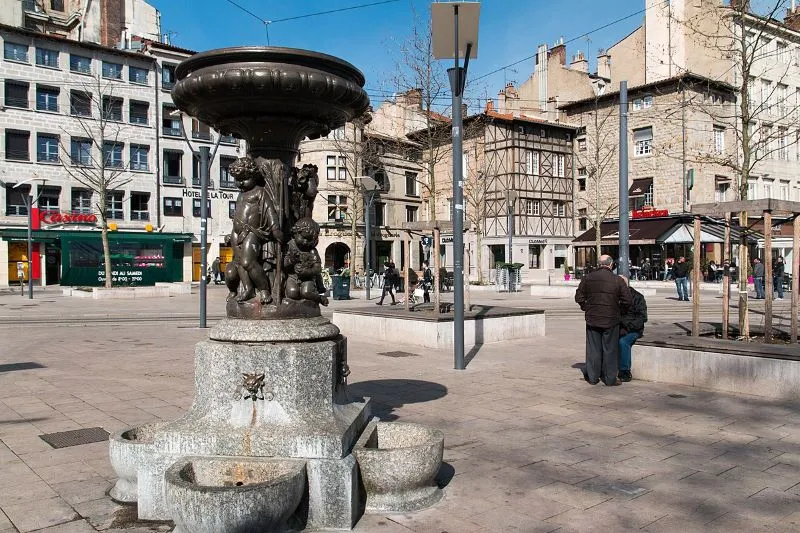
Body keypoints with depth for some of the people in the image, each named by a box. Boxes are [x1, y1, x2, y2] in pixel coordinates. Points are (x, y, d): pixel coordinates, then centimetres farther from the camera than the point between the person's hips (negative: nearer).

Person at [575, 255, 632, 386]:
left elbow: (579, 297, 4)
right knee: (610, 349, 7)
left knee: (593, 349, 10)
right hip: (611, 321, -2)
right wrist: (619, 312, 9)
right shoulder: (617, 280, -6)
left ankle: (592, 377, 15)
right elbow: (627, 300, -5)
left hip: (592, 319, 2)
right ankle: (610, 378, 12)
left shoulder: (587, 279, 0)